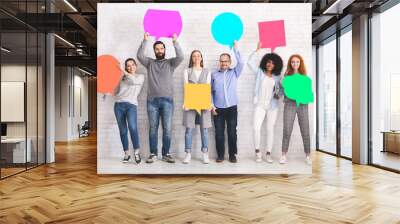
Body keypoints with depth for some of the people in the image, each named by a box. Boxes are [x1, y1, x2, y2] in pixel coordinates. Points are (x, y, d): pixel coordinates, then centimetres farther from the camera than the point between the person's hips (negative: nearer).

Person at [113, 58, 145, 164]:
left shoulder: (140, 76, 12)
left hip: (131, 105, -3)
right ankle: (126, 154, 10)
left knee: (132, 127, -24)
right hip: (118, 105, 3)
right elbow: (115, 92, 19)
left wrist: (123, 71, -6)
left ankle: (136, 152, -16)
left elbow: (133, 81, -10)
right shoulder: (122, 78, 20)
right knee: (122, 130, 2)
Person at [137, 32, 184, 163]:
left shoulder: (170, 63, 10)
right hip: (152, 100, 1)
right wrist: (145, 41, -9)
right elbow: (139, 55, -4)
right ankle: (153, 154, 12)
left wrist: (175, 42, -12)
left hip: (167, 100, -1)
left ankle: (166, 154, 10)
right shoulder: (150, 63, 12)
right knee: (153, 128, 5)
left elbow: (180, 57, -8)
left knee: (167, 129, 0)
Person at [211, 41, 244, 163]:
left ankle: (232, 155, 11)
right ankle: (220, 155, 12)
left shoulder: (234, 72, 9)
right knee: (219, 133, 2)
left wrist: (235, 48, -10)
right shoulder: (214, 75, 9)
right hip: (218, 108, 0)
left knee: (232, 132, 2)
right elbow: (210, 91, 8)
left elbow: (241, 63, -9)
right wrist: (212, 106, -1)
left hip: (232, 108, 0)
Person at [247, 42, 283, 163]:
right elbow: (249, 62, -4)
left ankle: (268, 154, 13)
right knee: (256, 127, -14)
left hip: (273, 106, 2)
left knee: (270, 130, 4)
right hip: (260, 105, -1)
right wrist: (257, 49, -8)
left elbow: (281, 89, 15)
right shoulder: (259, 72, 4)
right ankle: (257, 152, 3)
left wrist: (279, 94, -7)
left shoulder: (277, 77, 7)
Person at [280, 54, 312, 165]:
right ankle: (284, 155, 3)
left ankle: (308, 156, 11)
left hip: (303, 105, 1)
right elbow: (283, 90, 5)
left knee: (305, 131, 1)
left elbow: (309, 91, 10)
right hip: (289, 104, -1)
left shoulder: (305, 76, 11)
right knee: (287, 131, -6)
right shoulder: (287, 76, 8)